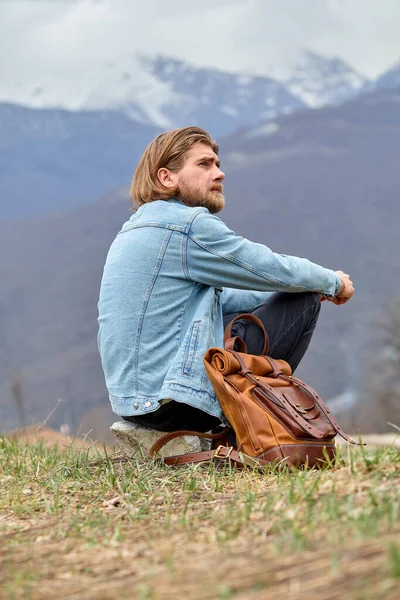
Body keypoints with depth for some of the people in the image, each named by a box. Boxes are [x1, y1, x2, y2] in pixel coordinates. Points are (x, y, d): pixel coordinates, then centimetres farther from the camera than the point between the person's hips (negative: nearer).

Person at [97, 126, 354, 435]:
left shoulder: (139, 226, 17)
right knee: (303, 301, -1)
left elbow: (214, 299, 24)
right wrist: (332, 282, 12)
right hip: (174, 402, -10)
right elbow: (275, 269, -9)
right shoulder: (189, 224, -14)